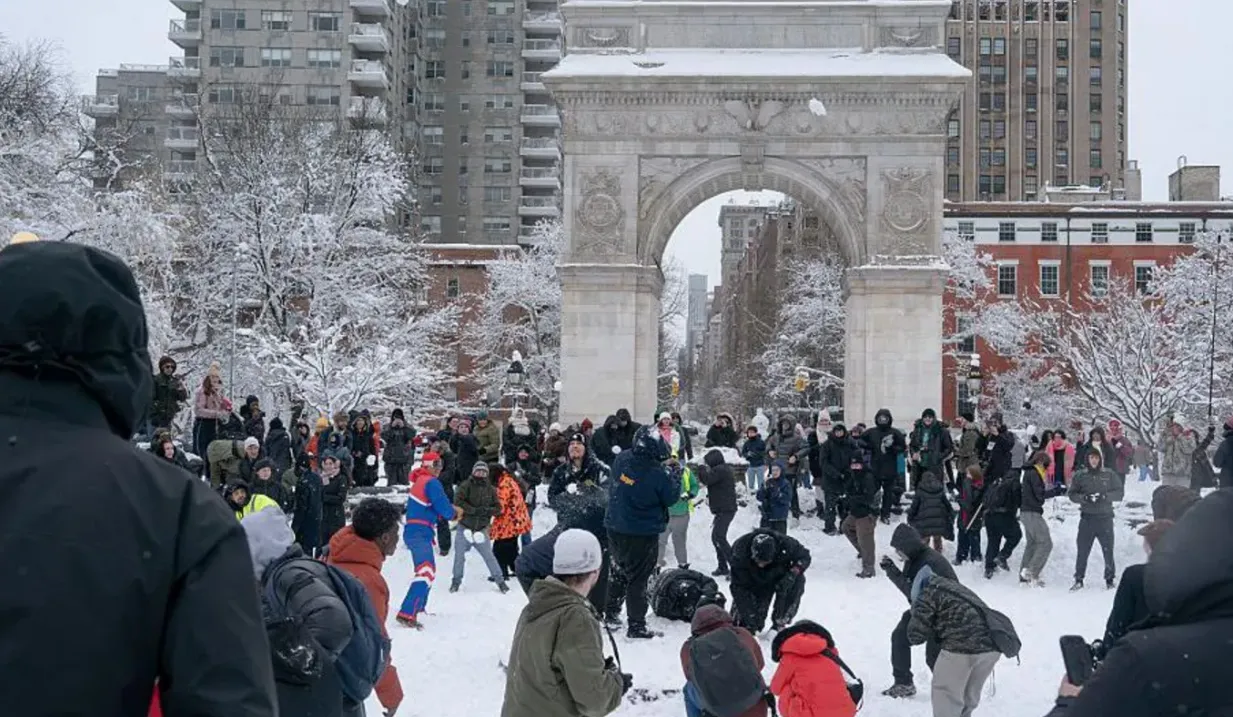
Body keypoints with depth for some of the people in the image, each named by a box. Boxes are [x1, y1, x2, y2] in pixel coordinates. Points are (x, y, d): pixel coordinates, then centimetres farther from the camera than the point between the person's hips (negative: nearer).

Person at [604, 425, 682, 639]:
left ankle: (611, 613, 35)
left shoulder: (622, 459, -9)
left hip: (615, 528, 6)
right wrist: (676, 474, 5)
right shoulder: (659, 474, -25)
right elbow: (671, 498, -10)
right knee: (638, 579, 5)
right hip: (642, 535, -6)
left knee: (619, 572, 24)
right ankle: (636, 626, 10)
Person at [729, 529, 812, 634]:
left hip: (779, 576, 1)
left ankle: (779, 625, -16)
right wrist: (750, 615, -36)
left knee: (798, 580, -31)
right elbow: (739, 588, -32)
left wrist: (792, 575, -36)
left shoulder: (784, 544, -35)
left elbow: (805, 556, -17)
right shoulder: (740, 553, -37)